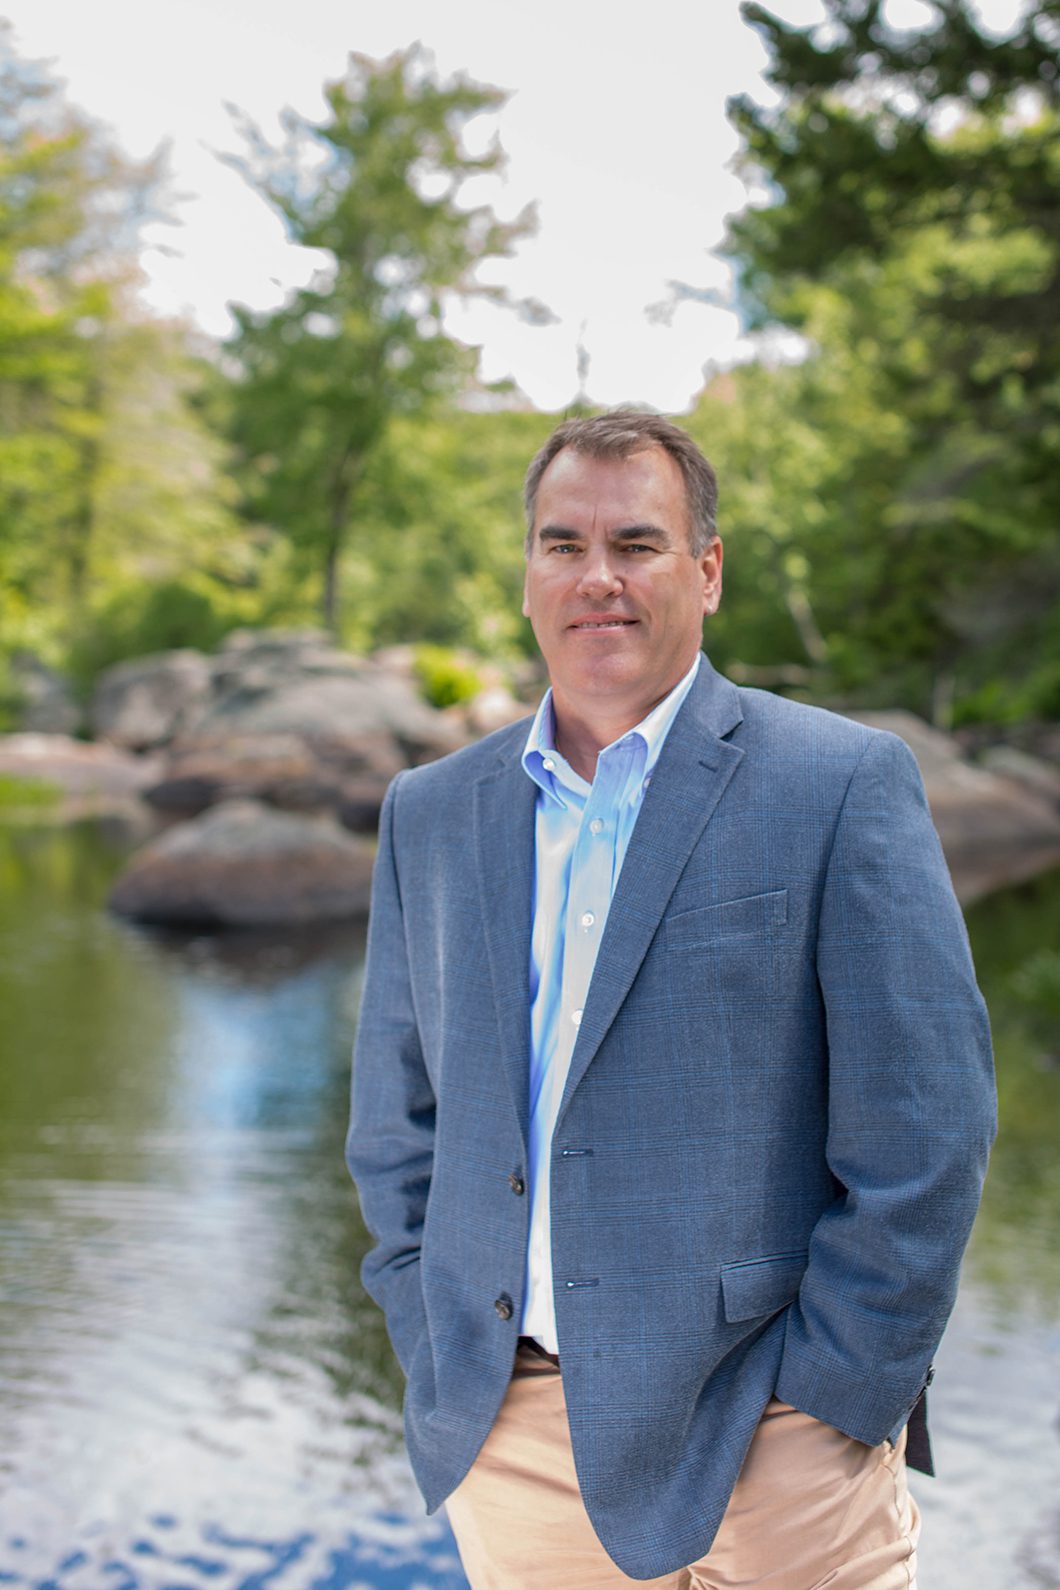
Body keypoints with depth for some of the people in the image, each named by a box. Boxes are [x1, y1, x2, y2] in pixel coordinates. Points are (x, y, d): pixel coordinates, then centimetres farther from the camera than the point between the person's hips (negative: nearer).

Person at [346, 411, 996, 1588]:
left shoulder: (843, 784, -6)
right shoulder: (428, 814, 8)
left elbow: (924, 1127, -8)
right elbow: (394, 1122, 13)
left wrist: (831, 1397, -10)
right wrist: (435, 1359, 5)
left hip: (762, 1441, -3)